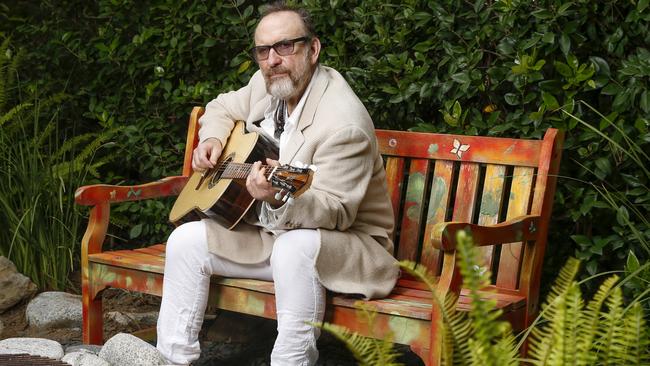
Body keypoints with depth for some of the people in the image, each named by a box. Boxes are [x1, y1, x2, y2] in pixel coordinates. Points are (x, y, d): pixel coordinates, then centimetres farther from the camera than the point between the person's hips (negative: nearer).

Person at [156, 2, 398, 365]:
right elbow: (223, 107, 22)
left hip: (346, 241, -8)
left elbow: (336, 211, -28)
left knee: (293, 246, -40)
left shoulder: (344, 121, -25)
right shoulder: (266, 85, 0)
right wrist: (212, 139, 0)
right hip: (268, 233, 8)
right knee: (186, 240, -5)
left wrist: (280, 199, -47)